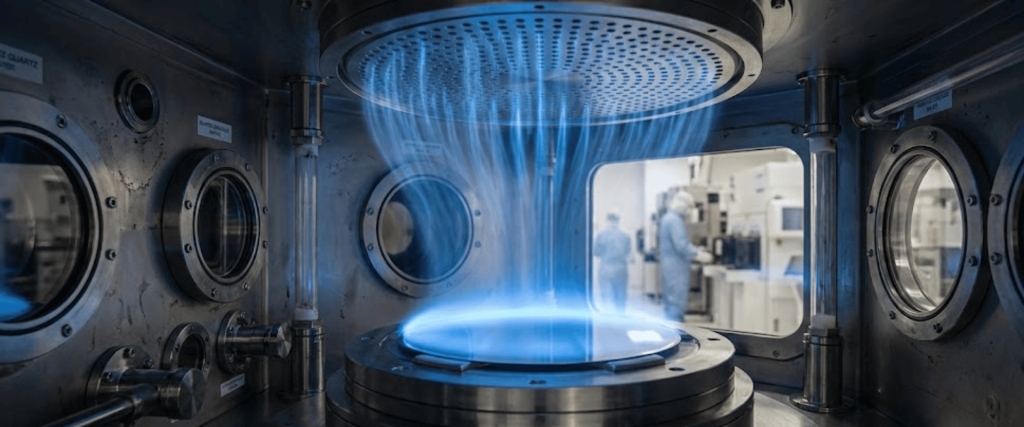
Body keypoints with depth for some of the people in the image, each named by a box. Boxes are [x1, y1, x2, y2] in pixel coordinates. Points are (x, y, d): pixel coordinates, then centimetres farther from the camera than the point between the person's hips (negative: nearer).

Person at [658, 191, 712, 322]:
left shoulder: (668, 218, 17)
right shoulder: (675, 220, -16)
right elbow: (681, 245, -23)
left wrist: (697, 251, 16)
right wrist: (699, 255, -15)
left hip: (671, 267, 11)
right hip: (676, 267, -11)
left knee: (672, 305, 13)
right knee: (676, 305, -7)